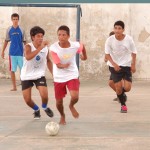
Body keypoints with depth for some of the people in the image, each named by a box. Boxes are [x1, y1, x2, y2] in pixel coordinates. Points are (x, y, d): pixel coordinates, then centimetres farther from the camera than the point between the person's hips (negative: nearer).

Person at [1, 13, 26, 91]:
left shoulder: (21, 30, 0)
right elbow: (6, 41, 10)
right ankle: (14, 86, 12)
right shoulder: (9, 30, 4)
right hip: (12, 53, 2)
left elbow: (24, 41, 3)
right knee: (12, 70, 3)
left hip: (20, 52, -1)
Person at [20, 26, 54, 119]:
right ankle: (36, 110, 32)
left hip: (40, 75, 2)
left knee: (44, 96, -17)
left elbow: (48, 61, 11)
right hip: (27, 76, -2)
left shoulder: (46, 48, -7)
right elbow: (28, 57, -43)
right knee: (27, 100, -2)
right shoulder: (28, 47, -20)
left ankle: (45, 108, 19)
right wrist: (40, 47, -46)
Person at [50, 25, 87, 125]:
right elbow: (58, 64, -23)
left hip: (72, 75, 0)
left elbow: (82, 47, 9)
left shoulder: (75, 46, -16)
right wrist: (63, 66, -44)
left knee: (75, 97, -21)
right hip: (59, 77, 0)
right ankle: (62, 116, 40)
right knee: (59, 101, 6)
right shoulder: (53, 48, -21)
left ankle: (71, 106, 17)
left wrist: (84, 56, 18)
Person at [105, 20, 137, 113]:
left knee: (127, 88, -9)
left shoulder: (129, 39, -12)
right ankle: (123, 104, 20)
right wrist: (114, 64, -19)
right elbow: (107, 54, -7)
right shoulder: (110, 40, -14)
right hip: (114, 66, 0)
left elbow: (134, 52, 1)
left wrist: (133, 65, -3)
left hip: (127, 65, 0)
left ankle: (122, 93, 29)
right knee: (118, 88, -5)